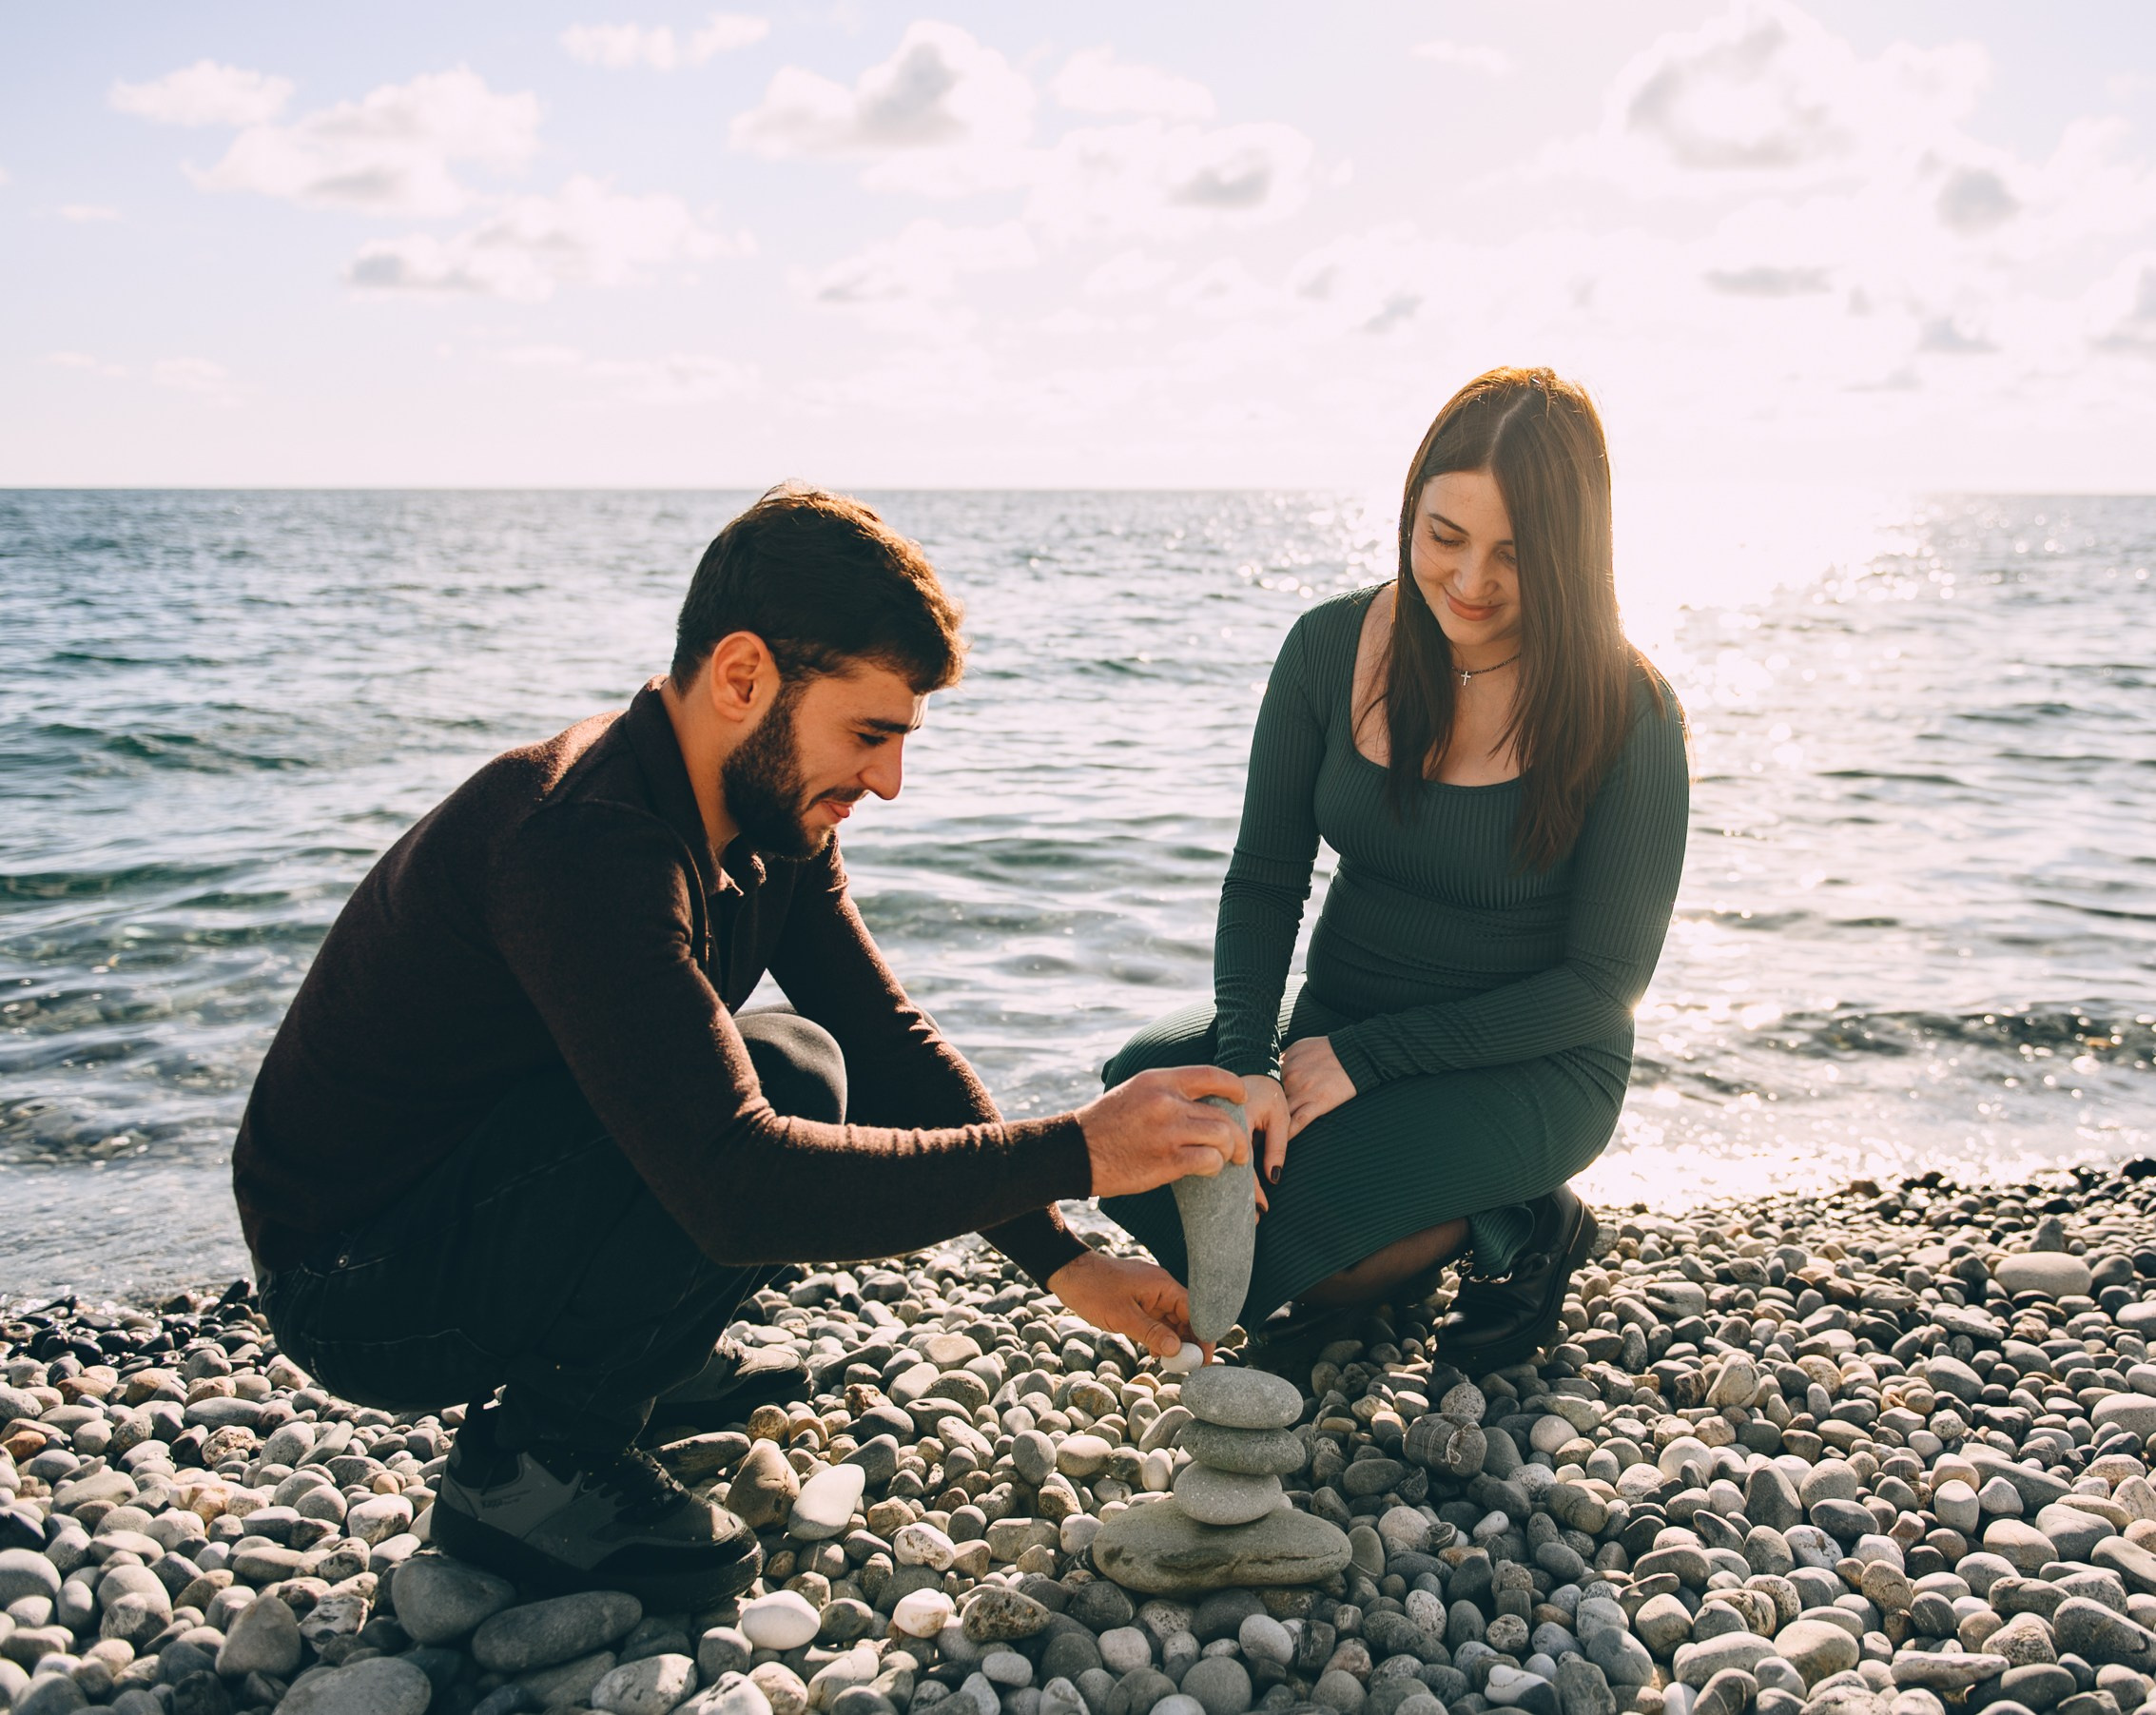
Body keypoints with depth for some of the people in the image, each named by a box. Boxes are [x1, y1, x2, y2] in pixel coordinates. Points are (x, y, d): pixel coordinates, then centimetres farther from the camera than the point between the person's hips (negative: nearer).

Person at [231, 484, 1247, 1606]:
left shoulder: (772, 811, -2)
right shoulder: (582, 839, -32)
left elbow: (891, 1042, 2)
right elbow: (740, 1190, -40)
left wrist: (1062, 1261, -7)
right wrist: (1074, 1153, -35)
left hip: (487, 1195, 9)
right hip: (356, 1286, -9)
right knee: (787, 1078, -28)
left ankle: (653, 1361, 13)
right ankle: (533, 1465, -12)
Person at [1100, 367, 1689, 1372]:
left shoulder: (1626, 716, -16)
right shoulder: (1333, 647, -6)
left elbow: (1603, 983, -12)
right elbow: (1264, 879, -3)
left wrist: (1361, 1057, -18)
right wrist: (1247, 1063, -21)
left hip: (1528, 1069, -5)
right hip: (1336, 1017, 5)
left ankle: (1508, 1225, 2)